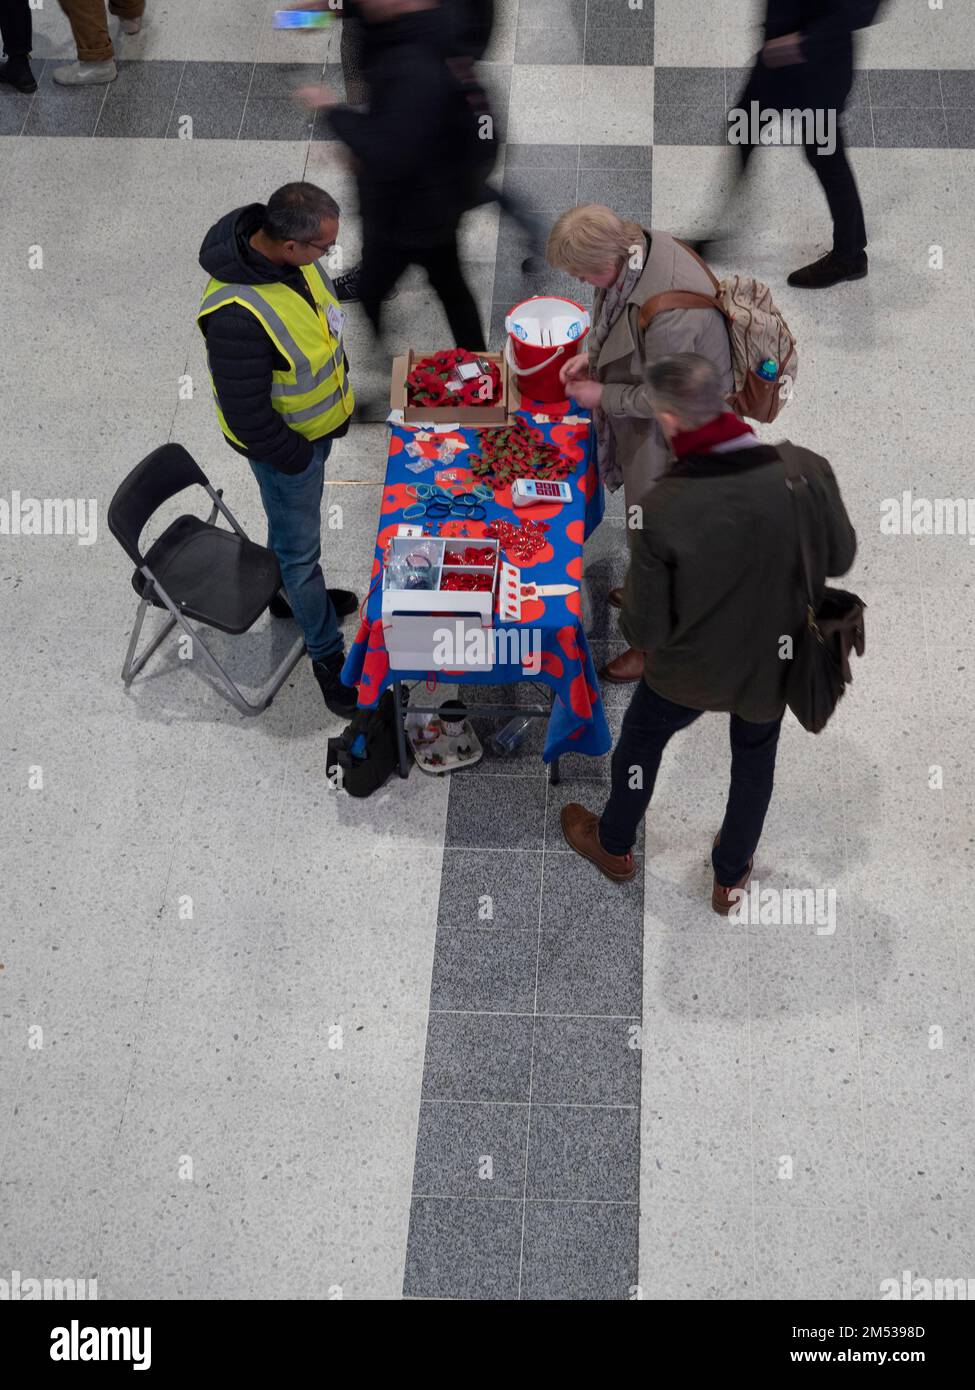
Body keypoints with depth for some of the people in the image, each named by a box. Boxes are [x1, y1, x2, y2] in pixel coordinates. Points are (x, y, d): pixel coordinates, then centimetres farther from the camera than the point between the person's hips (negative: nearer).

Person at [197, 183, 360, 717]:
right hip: (283, 442, -8)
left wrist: (337, 403, 14)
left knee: (292, 528, 31)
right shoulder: (237, 314, -42)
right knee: (300, 544, 13)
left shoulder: (290, 251, -15)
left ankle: (290, 592, 58)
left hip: (317, 421, 8)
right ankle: (326, 653, 32)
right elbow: (246, 413, -31)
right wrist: (297, 458, -16)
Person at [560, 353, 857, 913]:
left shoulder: (663, 509, -32)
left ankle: (614, 845, 54)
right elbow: (841, 557, -6)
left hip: (690, 667, -2)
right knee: (755, 761, 29)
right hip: (775, 663, 2)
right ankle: (731, 877, 50)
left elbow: (645, 629, -20)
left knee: (640, 740, 29)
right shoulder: (809, 472, -26)